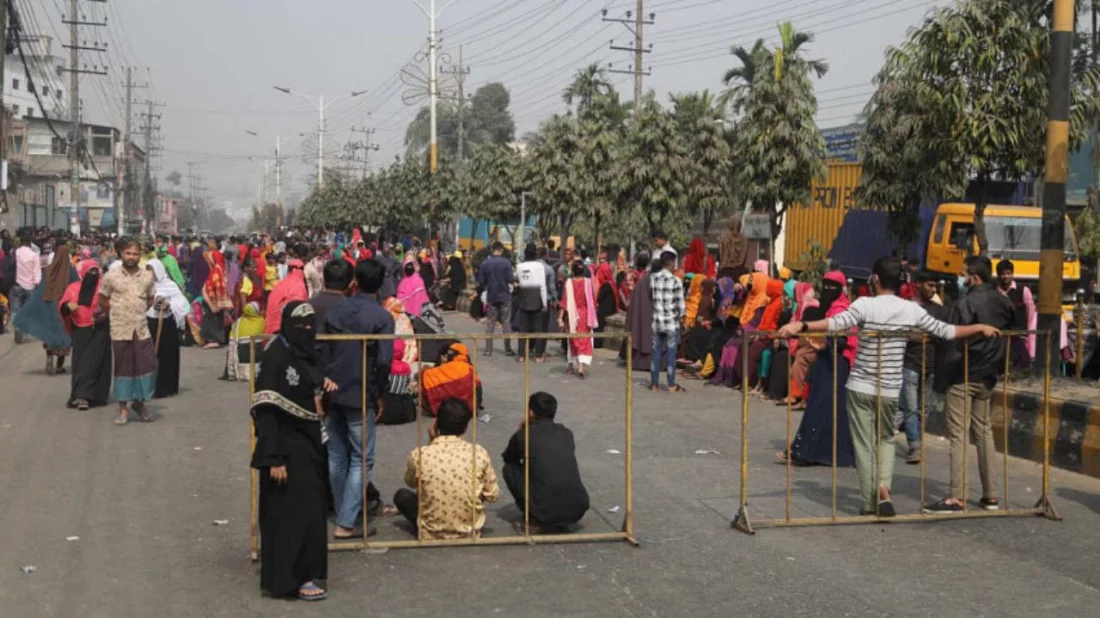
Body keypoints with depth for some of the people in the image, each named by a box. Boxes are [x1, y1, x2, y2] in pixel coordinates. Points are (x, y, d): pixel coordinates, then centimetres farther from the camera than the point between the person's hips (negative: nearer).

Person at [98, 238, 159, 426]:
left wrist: (138, 312, 8)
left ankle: (139, 401, 19)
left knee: (147, 365, -2)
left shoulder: (148, 276, 2)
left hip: (141, 329, 2)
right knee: (123, 367, 5)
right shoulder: (111, 276, -3)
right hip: (120, 330, -2)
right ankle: (123, 409, 12)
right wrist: (116, 313, 8)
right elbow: (102, 300, 7)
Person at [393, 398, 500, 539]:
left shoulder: (419, 455, -16)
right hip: (470, 535, 3)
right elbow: (493, 495, -4)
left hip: (431, 537, -3)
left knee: (401, 495, 24)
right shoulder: (479, 454, -15)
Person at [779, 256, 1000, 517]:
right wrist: (980, 328, 20)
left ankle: (870, 503, 9)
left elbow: (837, 323, -26)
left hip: (861, 387, -3)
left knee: (864, 445, 7)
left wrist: (801, 326, -31)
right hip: (890, 390, 3)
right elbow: (945, 331, 6)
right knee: (886, 439, 21)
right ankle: (883, 486, -1)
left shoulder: (866, 305, -10)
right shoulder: (911, 310, -1)